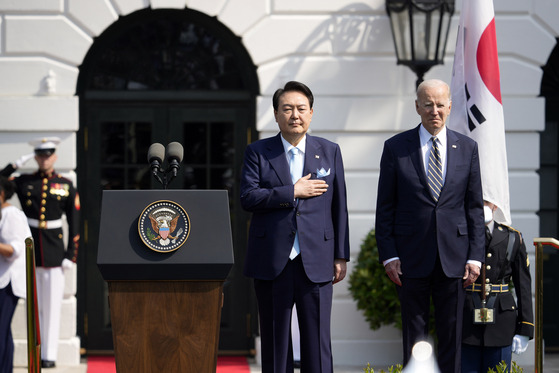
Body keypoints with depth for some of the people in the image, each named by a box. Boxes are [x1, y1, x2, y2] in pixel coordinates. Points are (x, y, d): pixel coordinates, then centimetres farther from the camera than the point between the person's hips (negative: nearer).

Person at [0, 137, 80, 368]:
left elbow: (74, 222, 5)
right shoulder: (23, 182, 6)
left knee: (53, 305, -2)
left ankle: (50, 355, 2)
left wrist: (71, 254, -2)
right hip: (29, 249, 1)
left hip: (54, 250, -1)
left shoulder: (66, 186, 5)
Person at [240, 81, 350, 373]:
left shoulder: (329, 151, 10)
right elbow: (247, 197, -7)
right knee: (275, 343, 5)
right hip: (271, 262, 0)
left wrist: (341, 256, 6)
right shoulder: (257, 152, 6)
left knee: (317, 343, -1)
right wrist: (293, 191, -12)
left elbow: (338, 207, 9)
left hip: (315, 262, 0)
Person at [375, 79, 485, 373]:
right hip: (412, 258, -1)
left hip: (454, 257, 1)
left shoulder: (467, 148, 6)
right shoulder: (396, 147, 2)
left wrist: (475, 257, -1)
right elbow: (385, 207, 2)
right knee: (414, 332, 4)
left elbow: (475, 206, 7)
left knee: (451, 333, 5)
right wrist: (388, 255, -5)